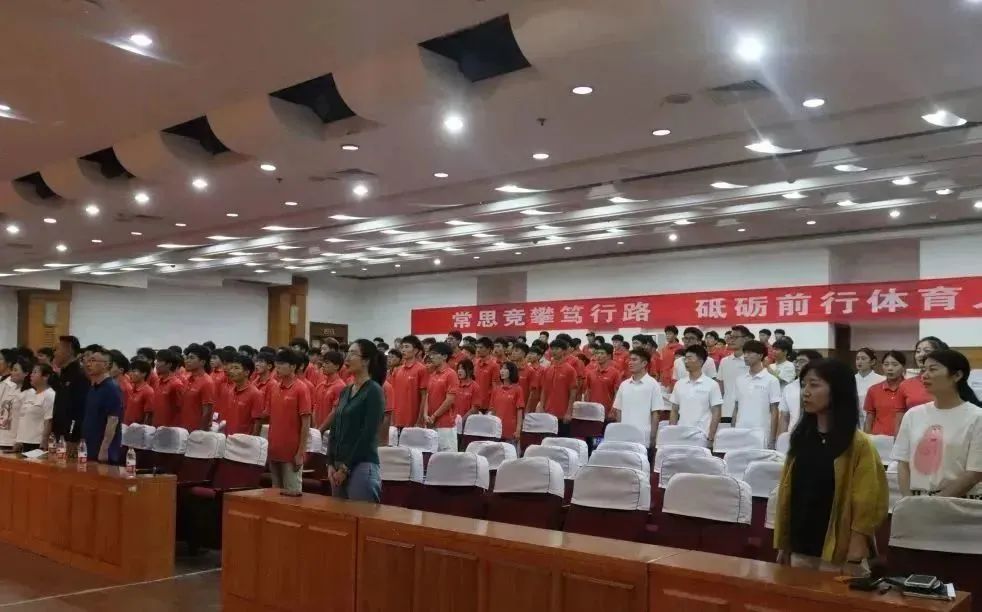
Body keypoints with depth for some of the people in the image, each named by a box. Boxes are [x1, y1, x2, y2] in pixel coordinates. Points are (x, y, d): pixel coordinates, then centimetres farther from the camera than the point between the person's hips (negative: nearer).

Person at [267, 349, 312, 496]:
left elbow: (306, 423, -12)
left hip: (292, 453, -7)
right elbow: (272, 419, 15)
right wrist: (269, 445, 11)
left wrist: (300, 453, -14)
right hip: (274, 451, 7)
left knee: (292, 492, 0)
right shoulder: (274, 388, 9)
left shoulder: (301, 389, -11)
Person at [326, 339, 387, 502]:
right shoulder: (345, 391, 13)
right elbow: (335, 429, 13)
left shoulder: (374, 391, -10)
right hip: (339, 466, 8)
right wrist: (330, 463, 3)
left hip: (362, 466, -8)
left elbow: (368, 434, -15)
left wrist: (346, 467, -13)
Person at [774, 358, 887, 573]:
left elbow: (866, 507, -12)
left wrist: (853, 561, -16)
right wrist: (782, 546, 10)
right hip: (799, 553, 6)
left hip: (838, 557, -5)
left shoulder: (860, 445, -9)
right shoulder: (801, 438, 8)